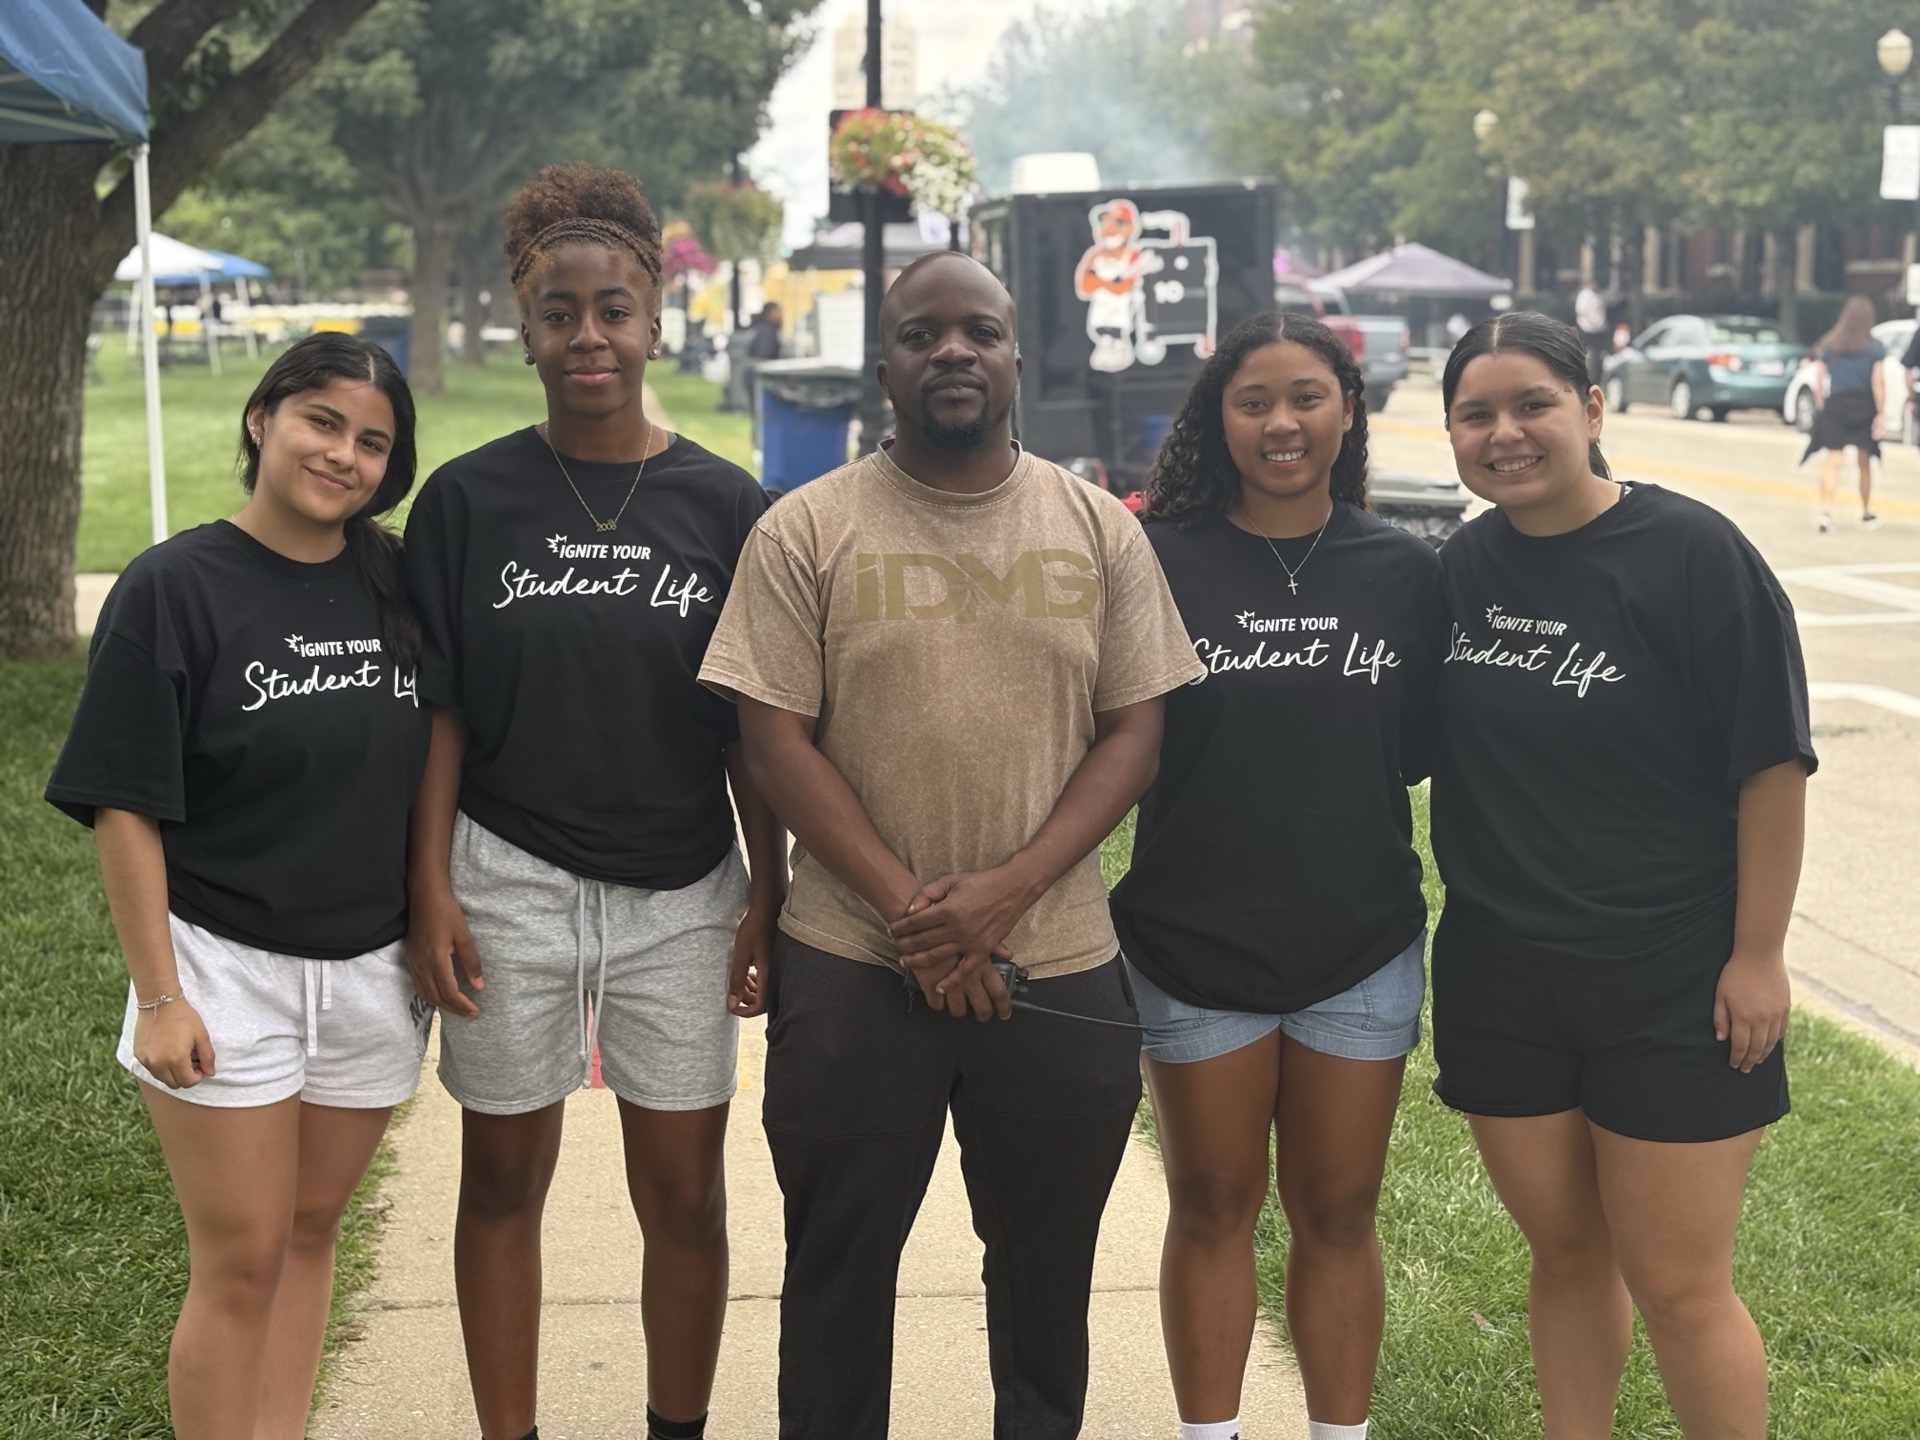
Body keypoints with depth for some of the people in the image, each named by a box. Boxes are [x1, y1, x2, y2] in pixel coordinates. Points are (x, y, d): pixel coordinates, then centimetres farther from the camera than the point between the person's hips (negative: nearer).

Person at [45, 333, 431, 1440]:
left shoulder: (401, 586, 2)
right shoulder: (173, 588, -10)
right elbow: (124, 808, -10)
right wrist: (160, 997, -12)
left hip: (373, 967, 4)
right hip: (226, 969, -4)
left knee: (312, 1232, 15)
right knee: (241, 1261, 0)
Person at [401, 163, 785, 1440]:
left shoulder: (725, 506, 0)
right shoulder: (469, 499, -1)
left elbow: (750, 725, 3)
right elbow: (439, 712, 0)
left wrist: (771, 891, 0)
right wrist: (432, 892, -5)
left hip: (682, 892, 0)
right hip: (508, 885, 0)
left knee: (685, 1195, 8)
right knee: (504, 1184, 10)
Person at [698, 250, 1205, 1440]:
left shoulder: (1100, 528, 3)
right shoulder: (805, 531, -2)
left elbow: (1135, 730, 0)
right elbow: (777, 738, -6)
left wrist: (1006, 890, -14)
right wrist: (909, 907, -14)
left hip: (1061, 967, 2)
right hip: (852, 970, -1)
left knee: (1048, 1264, 15)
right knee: (841, 1259, 12)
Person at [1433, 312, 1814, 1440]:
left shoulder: (1691, 552, -13)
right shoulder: (1463, 566, 2)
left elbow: (1770, 761, -12)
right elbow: (1423, 744, 14)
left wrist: (1757, 952, -13)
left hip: (1672, 987, -4)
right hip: (1501, 977, 5)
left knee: (1677, 1288, 2)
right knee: (1566, 1252, 16)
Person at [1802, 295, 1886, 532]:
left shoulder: (1828, 346, 3)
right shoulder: (1875, 348, -4)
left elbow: (1818, 380, 1)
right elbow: (1878, 383, -9)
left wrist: (1820, 406, 8)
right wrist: (1881, 414, -6)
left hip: (1835, 406, 1)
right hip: (1864, 408, -1)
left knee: (1832, 461, -6)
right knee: (1865, 463, 14)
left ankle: (1826, 511, -27)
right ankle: (1867, 515, 26)